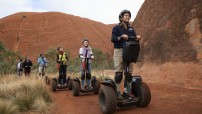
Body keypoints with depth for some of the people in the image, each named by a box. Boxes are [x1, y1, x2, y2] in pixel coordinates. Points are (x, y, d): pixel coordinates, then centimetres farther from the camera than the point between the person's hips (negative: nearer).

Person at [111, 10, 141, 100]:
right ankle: (117, 91, 3)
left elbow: (134, 38, 11)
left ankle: (126, 92, 13)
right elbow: (113, 39, -8)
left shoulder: (131, 28, 20)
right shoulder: (116, 28, 4)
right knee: (119, 72, -7)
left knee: (129, 72, 4)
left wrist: (137, 37, -11)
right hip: (119, 51, -5)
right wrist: (121, 37, -23)